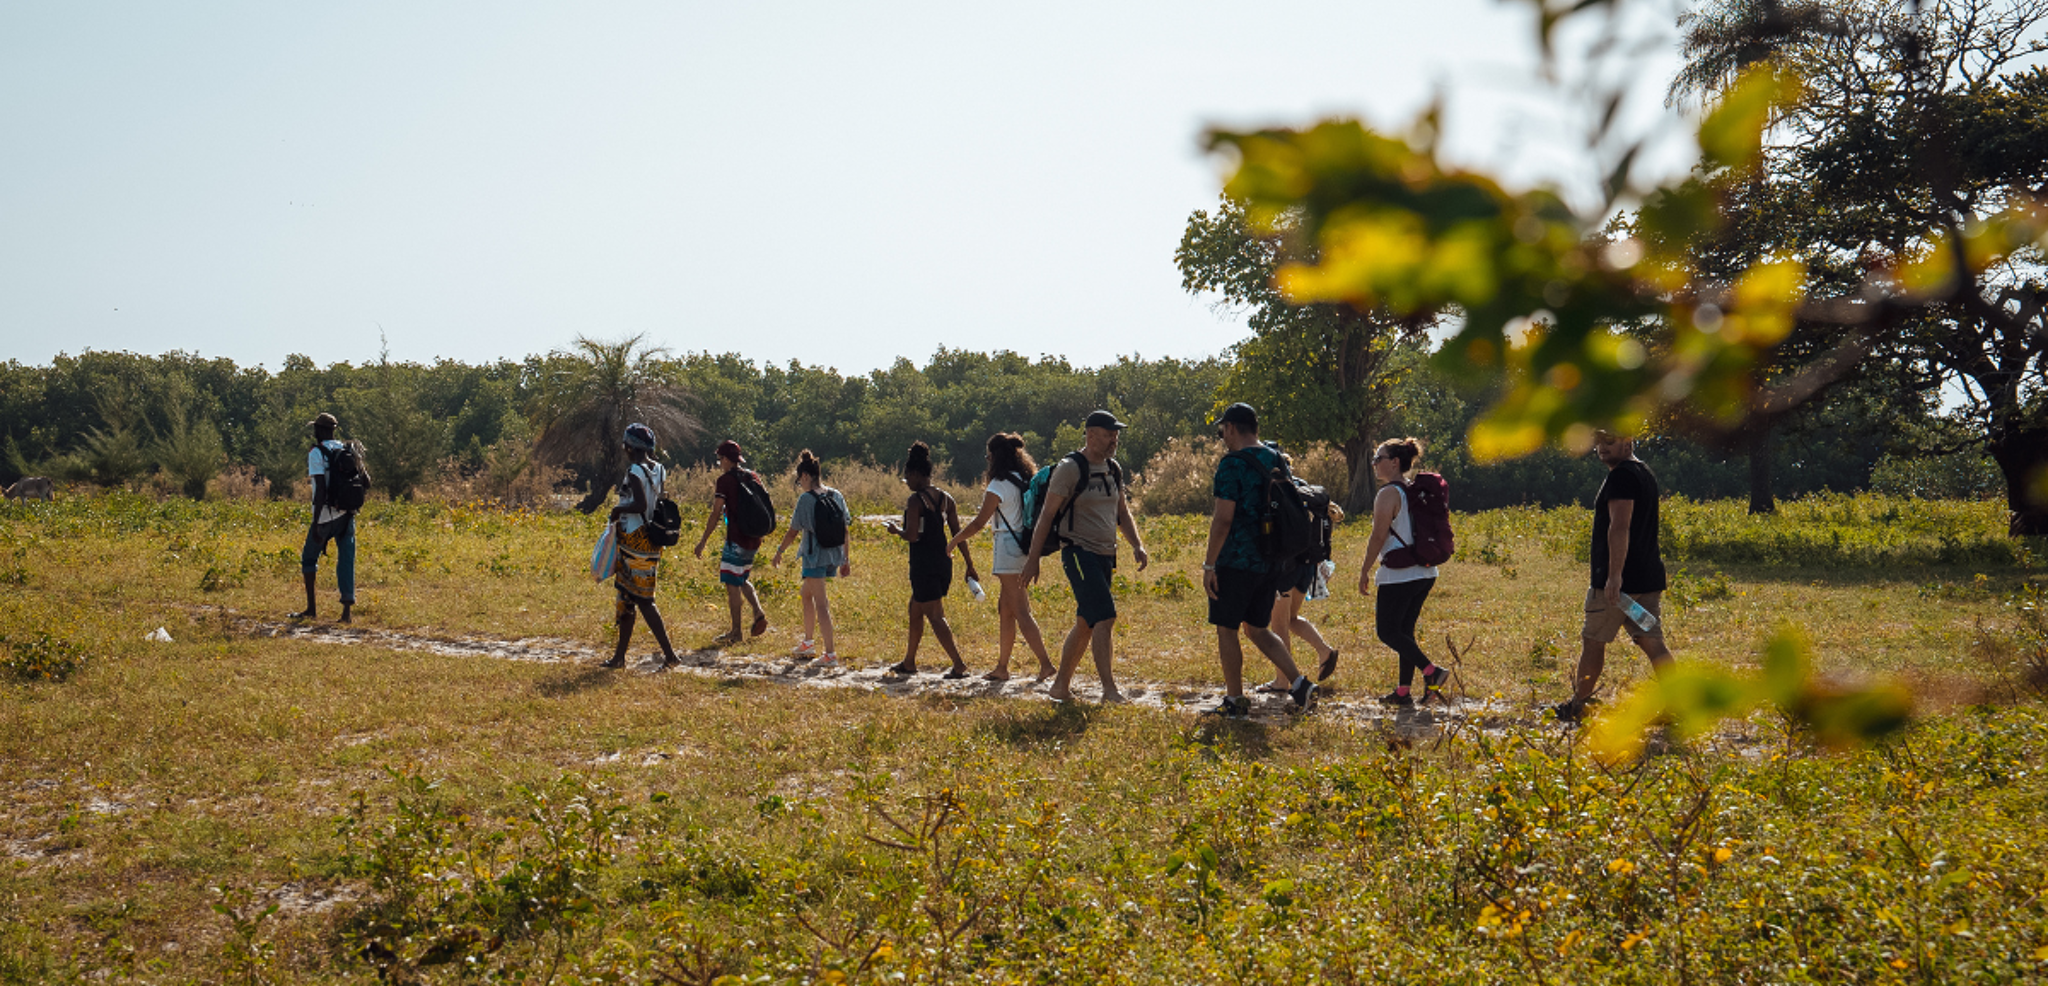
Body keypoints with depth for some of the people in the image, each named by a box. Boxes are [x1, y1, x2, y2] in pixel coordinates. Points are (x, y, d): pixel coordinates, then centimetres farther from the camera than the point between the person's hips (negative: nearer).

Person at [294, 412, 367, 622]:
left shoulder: (316, 454, -9)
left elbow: (321, 488, -17)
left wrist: (316, 522, -17)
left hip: (326, 516, -5)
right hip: (347, 514, 5)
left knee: (309, 558, 12)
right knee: (346, 560, 4)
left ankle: (311, 608, 10)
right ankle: (347, 610, -4)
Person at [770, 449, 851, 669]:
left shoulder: (806, 499, -12)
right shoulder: (836, 496, 5)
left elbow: (793, 531, -8)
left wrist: (779, 552, 6)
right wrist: (846, 560, 14)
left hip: (815, 556, -7)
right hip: (834, 556, 7)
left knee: (821, 604, -4)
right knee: (806, 593, 25)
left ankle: (830, 654, -8)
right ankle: (808, 643, 33)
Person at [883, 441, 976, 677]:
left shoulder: (915, 500, -14)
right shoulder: (945, 498, 7)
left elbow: (912, 535, -20)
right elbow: (957, 533, 7)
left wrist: (896, 529, 0)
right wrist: (969, 564, 10)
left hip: (924, 566, -8)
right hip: (943, 563, 8)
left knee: (935, 616, -4)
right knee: (915, 610, 21)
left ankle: (959, 664, -10)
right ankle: (909, 662, 29)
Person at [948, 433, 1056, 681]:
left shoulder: (999, 485, -12)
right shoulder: (1027, 480, 11)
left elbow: (979, 523, -9)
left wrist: (954, 540, 3)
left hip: (1009, 546, -8)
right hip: (1027, 547, 8)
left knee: (1020, 611, -9)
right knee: (1005, 607, 14)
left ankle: (1045, 663, -17)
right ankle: (1002, 667, 18)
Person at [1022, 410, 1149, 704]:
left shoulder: (1114, 469, 13)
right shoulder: (1070, 469, -9)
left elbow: (1123, 512, 22)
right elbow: (1047, 514, -8)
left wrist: (1137, 545, 7)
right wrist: (1033, 558, -10)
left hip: (1105, 556, 8)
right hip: (1080, 554, -8)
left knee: (1086, 623, 11)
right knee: (1104, 617, -17)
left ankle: (1060, 686, 21)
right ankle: (1109, 690, -16)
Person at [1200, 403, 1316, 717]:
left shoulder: (1233, 464, -15)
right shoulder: (1276, 459, 9)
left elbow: (1224, 519, -19)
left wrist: (1209, 564, -14)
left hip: (1237, 562, -8)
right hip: (1271, 561, 8)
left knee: (1226, 630, 5)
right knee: (1256, 628, 17)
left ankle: (1235, 701, 11)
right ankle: (1299, 683, 6)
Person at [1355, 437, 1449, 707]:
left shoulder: (1389, 493, -13)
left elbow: (1379, 537, -16)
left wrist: (1364, 571, -9)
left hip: (1399, 575, -9)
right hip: (1425, 572, 9)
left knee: (1387, 631, -1)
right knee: (1404, 630, 13)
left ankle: (1431, 672, -15)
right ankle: (1403, 692, 13)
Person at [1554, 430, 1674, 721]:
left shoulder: (1621, 476, -13)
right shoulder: (1646, 474, 19)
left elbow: (1619, 528, -23)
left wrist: (1614, 575, -27)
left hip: (1619, 580, -9)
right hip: (1648, 578, 9)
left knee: (1593, 641, 5)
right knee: (1652, 642, 4)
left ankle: (1576, 706, 16)